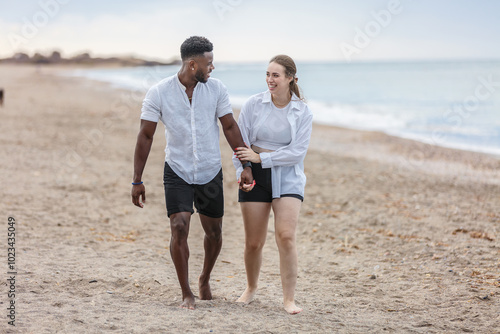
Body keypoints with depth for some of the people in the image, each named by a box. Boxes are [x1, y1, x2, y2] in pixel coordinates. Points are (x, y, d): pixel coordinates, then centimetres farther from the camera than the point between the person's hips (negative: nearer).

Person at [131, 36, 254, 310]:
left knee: (214, 232, 11)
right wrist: (137, 181, -8)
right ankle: (186, 293, -1)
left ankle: (205, 279, 38)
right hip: (177, 172, -3)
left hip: (210, 173, 3)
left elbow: (230, 127, 1)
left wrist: (246, 165, -5)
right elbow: (145, 136, -8)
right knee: (179, 229, -15)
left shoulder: (216, 89, -5)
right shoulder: (159, 93, -12)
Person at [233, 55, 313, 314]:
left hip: (287, 178, -1)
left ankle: (289, 298, -5)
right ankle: (251, 288, 31)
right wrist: (242, 172, -13)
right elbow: (240, 142, 1)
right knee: (253, 242, 4)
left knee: (286, 237, -15)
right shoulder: (253, 105, -1)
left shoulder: (302, 112, -2)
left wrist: (261, 157, -17)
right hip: (255, 176, 1)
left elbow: (297, 152, -9)